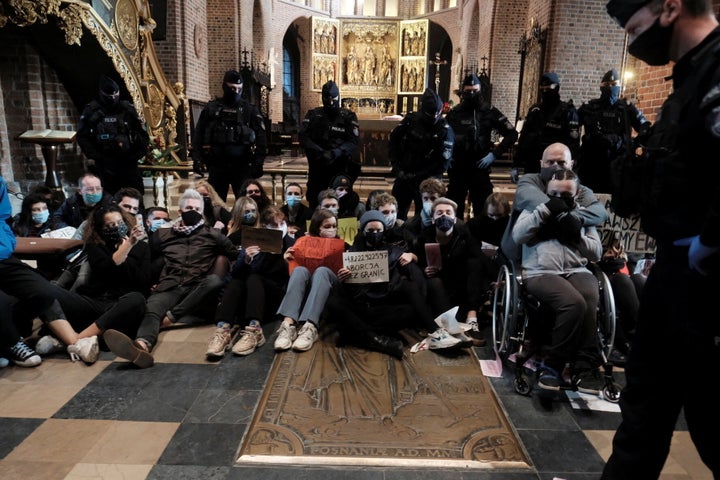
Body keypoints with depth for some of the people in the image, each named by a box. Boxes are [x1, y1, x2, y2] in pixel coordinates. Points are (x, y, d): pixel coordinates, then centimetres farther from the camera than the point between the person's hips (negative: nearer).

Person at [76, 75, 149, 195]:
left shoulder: (128, 109, 3)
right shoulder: (91, 111, 0)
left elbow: (143, 135, 7)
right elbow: (82, 137, 1)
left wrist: (136, 155, -2)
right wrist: (97, 156, -7)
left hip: (128, 162, 1)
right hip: (104, 164, -1)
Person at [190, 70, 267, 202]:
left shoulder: (250, 109, 4)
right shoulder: (211, 107, 7)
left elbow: (261, 137, 0)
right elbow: (198, 134, 8)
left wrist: (258, 163, -8)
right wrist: (197, 159, 0)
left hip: (242, 166, -1)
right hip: (217, 164, 2)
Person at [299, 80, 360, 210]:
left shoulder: (348, 117, 2)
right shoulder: (313, 115, 6)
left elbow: (353, 142, -7)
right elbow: (303, 137, -5)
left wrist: (334, 153, -22)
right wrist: (320, 152, -19)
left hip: (340, 170, -1)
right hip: (316, 169, 2)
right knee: (314, 205, 8)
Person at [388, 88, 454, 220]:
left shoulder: (445, 130, -13)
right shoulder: (411, 120, -2)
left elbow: (443, 164, -14)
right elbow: (393, 141, 7)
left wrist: (417, 177, -15)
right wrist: (397, 168, -3)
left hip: (426, 181, -4)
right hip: (403, 176, 4)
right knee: (397, 213, 14)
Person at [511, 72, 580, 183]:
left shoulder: (568, 111, -4)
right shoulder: (534, 110, 11)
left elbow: (573, 144, -10)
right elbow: (523, 138, 13)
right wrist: (515, 165, 7)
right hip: (532, 168, 5)